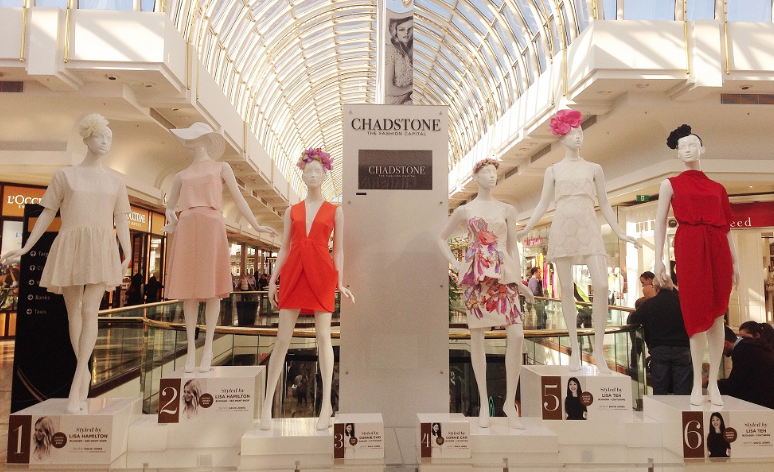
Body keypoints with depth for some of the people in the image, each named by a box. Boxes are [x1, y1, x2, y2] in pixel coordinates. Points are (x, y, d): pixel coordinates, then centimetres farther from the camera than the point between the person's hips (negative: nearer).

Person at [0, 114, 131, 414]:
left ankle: (75, 384, -6)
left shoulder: (115, 183, 13)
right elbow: (47, 215, 11)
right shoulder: (64, 175, 10)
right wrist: (24, 248, 5)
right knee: (73, 313, 7)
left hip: (100, 251, 0)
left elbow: (122, 223, 7)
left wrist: (128, 255, -5)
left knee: (89, 312, -12)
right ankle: (85, 373, 23)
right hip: (69, 249, 1)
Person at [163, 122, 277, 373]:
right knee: (188, 289, 0)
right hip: (186, 229, 3)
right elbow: (170, 206, 31)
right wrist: (171, 220, 8)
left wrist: (256, 225, -1)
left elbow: (238, 198, 9)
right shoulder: (181, 175, 22)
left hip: (212, 227, -3)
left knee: (212, 288, -6)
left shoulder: (221, 167, 15)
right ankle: (191, 348, 6)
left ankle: (208, 348, -1)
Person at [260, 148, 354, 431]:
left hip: (322, 275, -2)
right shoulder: (292, 211, 13)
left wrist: (340, 283, -3)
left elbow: (338, 250, 6)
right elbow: (284, 248, 11)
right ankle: (268, 404, 10)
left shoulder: (335, 211, 8)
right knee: (282, 339, 1)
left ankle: (326, 403, 10)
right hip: (293, 273, 2)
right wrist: (273, 280, 3)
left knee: (323, 337, -1)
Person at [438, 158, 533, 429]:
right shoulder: (464, 211, 8)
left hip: (503, 274, 1)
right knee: (477, 336, 1)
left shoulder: (507, 210, 12)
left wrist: (520, 280, 5)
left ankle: (510, 402, 3)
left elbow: (512, 247, 12)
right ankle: (483, 403, 12)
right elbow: (442, 239, 16)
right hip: (475, 275, -1)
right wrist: (455, 264, 3)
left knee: (516, 334, -11)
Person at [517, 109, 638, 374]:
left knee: (601, 285, -14)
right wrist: (524, 230, -2)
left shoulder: (594, 169, 13)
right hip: (562, 230, 0)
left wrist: (620, 233, 8)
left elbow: (604, 205, 14)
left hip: (589, 230, 0)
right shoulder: (553, 171, 10)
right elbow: (542, 205, 9)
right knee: (566, 289, 1)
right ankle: (574, 348, 11)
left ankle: (598, 349, -2)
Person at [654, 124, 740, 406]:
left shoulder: (717, 188, 17)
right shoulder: (671, 185, 10)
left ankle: (713, 382, 11)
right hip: (689, 249, -3)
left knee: (717, 316, 3)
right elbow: (660, 222, 3)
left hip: (717, 250, 3)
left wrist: (735, 260, 9)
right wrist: (658, 259, -6)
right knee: (697, 316, -3)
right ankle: (697, 383, 7)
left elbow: (726, 226, 15)